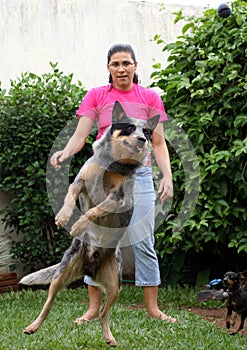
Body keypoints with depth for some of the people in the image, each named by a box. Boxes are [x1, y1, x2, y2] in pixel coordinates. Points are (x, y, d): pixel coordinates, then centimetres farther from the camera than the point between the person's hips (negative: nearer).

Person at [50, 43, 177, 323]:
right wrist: (64, 152, -21)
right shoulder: (96, 96, 7)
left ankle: (153, 308, 5)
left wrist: (167, 175, -6)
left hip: (138, 175, 0)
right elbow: (80, 135, -1)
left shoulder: (149, 97, 8)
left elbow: (158, 143, 7)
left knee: (143, 242, -2)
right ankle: (93, 308, 9)